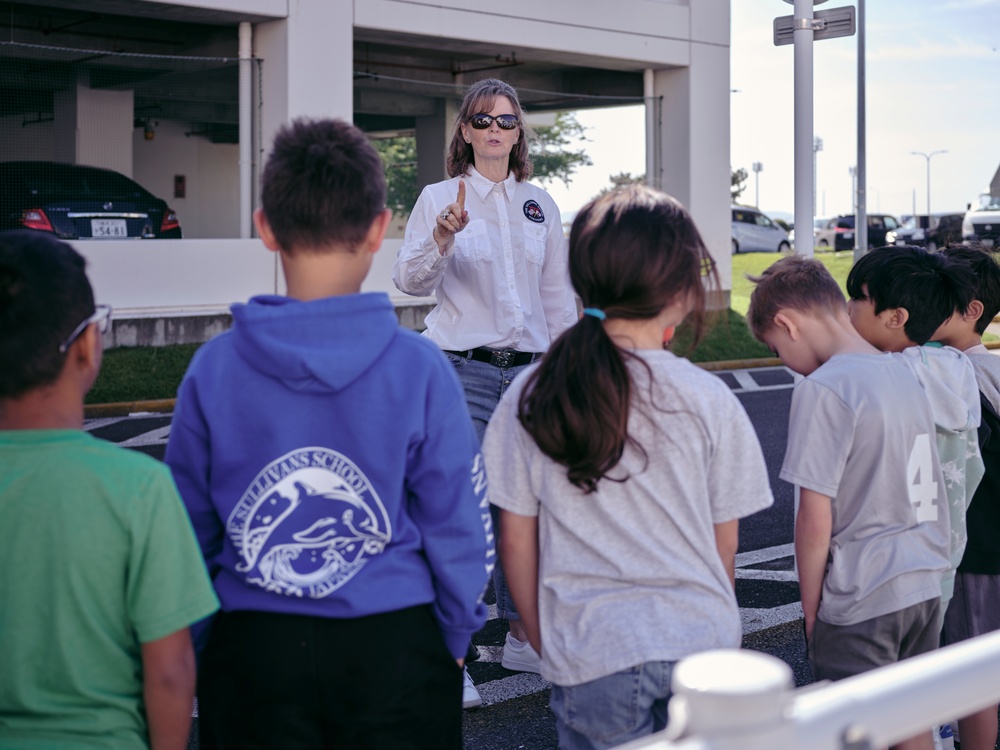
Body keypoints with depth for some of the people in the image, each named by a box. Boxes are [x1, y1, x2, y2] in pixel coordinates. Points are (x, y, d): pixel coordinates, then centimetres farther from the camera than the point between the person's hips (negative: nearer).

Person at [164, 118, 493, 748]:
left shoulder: (213, 369, -8)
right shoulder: (420, 368, -13)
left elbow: (189, 525, 0)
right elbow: (458, 524, -7)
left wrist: (197, 647, 14)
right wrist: (455, 637, 10)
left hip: (253, 650, 1)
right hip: (393, 649, 0)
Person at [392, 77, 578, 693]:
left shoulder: (540, 205, 13)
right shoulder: (439, 198, 1)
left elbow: (559, 294, 16)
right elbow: (411, 279, -9)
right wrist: (441, 240, -27)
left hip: (529, 368, 4)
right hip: (463, 369, -4)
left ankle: (521, 634, 22)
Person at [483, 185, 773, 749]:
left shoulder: (531, 397, -6)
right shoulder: (707, 399, -8)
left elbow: (516, 539, -1)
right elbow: (725, 542, 1)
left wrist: (546, 641, 12)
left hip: (592, 654, 0)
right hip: (700, 641, 0)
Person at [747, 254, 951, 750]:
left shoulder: (823, 389, -16)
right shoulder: (905, 375, 8)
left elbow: (815, 521, -15)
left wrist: (811, 611, -5)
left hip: (861, 603, -8)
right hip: (926, 589, 8)